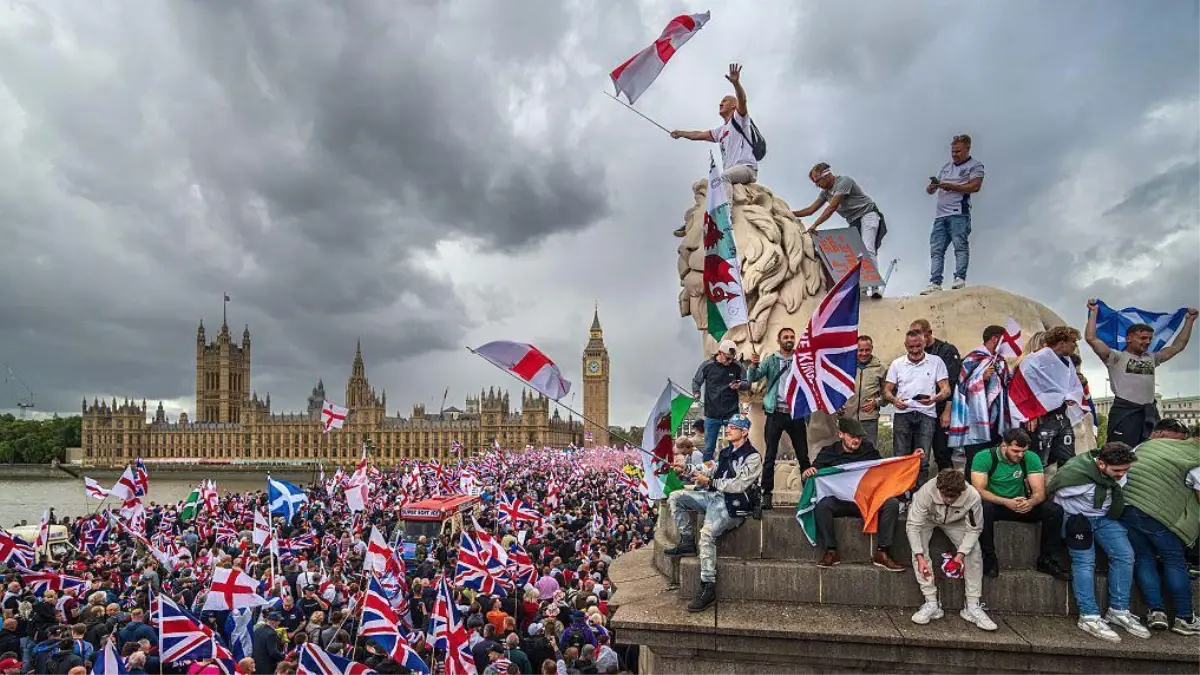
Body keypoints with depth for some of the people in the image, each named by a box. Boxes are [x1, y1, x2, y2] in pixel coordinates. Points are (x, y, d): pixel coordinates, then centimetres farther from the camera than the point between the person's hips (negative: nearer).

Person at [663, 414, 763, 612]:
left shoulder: (753, 457, -7)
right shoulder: (725, 452, 20)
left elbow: (738, 485, -16)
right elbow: (712, 474, 20)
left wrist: (709, 481, -14)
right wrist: (691, 471, 4)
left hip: (733, 505, -9)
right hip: (714, 496, 9)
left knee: (707, 533, -31)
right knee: (675, 497, -1)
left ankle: (708, 589, -26)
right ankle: (687, 543, 2)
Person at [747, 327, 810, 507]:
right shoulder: (770, 360, 4)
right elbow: (752, 379, -8)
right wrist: (754, 365, -27)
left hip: (796, 414, 1)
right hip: (775, 413, -1)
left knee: (803, 455, 7)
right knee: (770, 455, 0)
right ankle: (767, 494, 4)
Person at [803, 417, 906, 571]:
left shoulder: (869, 449, 13)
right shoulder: (829, 452, 6)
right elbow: (804, 477, 5)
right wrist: (807, 474, -21)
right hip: (839, 502, -2)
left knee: (892, 504, -25)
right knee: (822, 505, -33)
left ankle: (882, 553, -18)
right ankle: (831, 551, -20)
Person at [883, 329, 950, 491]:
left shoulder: (936, 362, 5)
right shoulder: (897, 364, 9)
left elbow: (946, 390, 1)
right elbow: (887, 390, 10)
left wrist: (934, 398, -20)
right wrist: (894, 400, -13)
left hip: (926, 414, -1)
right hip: (902, 413, 1)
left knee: (923, 459, 2)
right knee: (900, 457, 0)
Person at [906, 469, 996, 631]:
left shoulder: (973, 497, -35)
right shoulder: (926, 492, -40)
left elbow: (974, 530, -21)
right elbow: (913, 525, -34)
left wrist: (961, 554, -33)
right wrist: (920, 557, -42)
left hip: (955, 521, 2)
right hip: (927, 518, -1)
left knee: (974, 552, -17)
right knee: (918, 549, -24)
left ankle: (972, 607, -6)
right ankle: (932, 604, -17)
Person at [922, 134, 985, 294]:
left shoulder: (975, 165, 10)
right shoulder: (946, 167, 27)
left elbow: (975, 186, -7)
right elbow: (930, 190, 24)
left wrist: (951, 186, -13)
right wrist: (931, 187, 0)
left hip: (959, 213, -6)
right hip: (940, 214, 6)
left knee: (960, 245, -14)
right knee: (936, 250, -4)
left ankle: (960, 278, -17)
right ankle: (935, 284, -9)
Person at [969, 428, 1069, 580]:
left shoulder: (1031, 458, -6)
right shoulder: (983, 458, -16)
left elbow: (1039, 492, -9)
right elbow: (978, 490, -22)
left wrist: (1030, 502, -34)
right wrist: (1007, 502, -37)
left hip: (1021, 505, 4)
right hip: (994, 504, -4)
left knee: (1055, 510, -18)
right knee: (983, 508, -38)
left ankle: (1047, 561, -4)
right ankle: (989, 560, -20)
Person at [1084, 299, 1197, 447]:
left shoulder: (1152, 358, 24)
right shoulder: (1116, 357, 3)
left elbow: (1178, 345, 30)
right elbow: (1091, 338, -8)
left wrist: (1189, 320, 32)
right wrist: (1093, 312, -4)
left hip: (1150, 413, 7)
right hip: (1124, 412, -7)